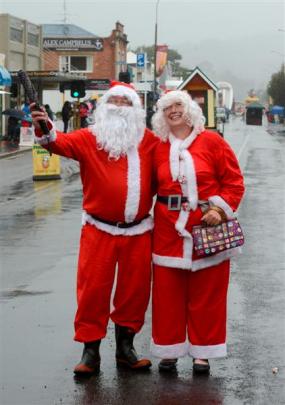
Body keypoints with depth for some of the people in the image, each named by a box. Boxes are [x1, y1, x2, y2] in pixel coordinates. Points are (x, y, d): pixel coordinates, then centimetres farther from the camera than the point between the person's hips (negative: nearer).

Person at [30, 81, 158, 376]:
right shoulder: (89, 138, -2)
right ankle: (90, 350, 10)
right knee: (93, 288, -1)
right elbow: (62, 143, -20)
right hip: (99, 229, -2)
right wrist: (44, 132, -41)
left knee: (135, 290, 10)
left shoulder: (150, 141, 5)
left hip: (138, 230, 2)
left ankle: (125, 347, 26)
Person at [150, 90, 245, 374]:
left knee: (206, 293, 4)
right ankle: (169, 350, 18)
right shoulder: (158, 148, 7)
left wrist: (220, 208, -11)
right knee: (167, 293, 5)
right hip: (169, 229, 2)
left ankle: (202, 352, 16)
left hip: (207, 227, -2)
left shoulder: (212, 141, -1)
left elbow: (234, 181, -1)